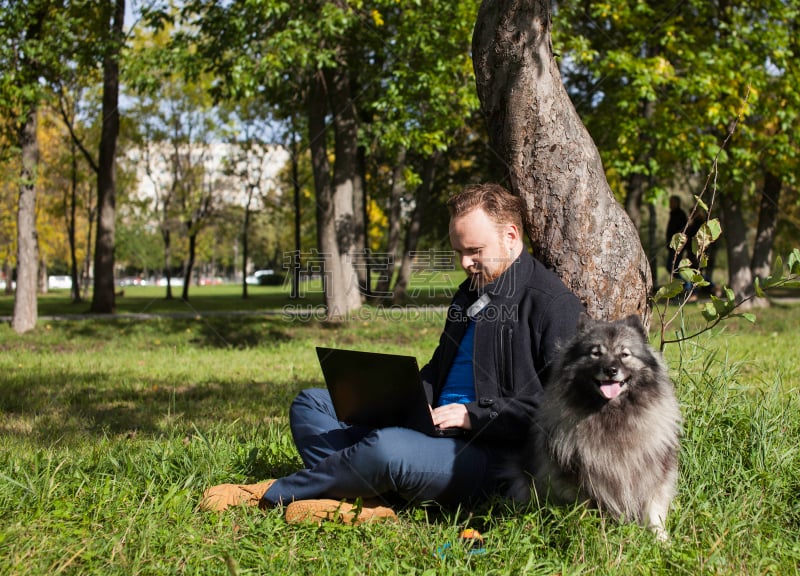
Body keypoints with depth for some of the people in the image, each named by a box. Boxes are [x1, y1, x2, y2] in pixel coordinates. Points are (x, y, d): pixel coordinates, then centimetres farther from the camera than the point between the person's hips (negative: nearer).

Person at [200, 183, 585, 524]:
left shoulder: (553, 305, -8)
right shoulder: (471, 292, 21)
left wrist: (474, 415, -19)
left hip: (490, 455, -10)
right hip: (432, 427, 10)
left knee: (388, 447, -38)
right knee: (311, 404, 7)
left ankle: (272, 495, -16)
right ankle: (360, 501, -22)